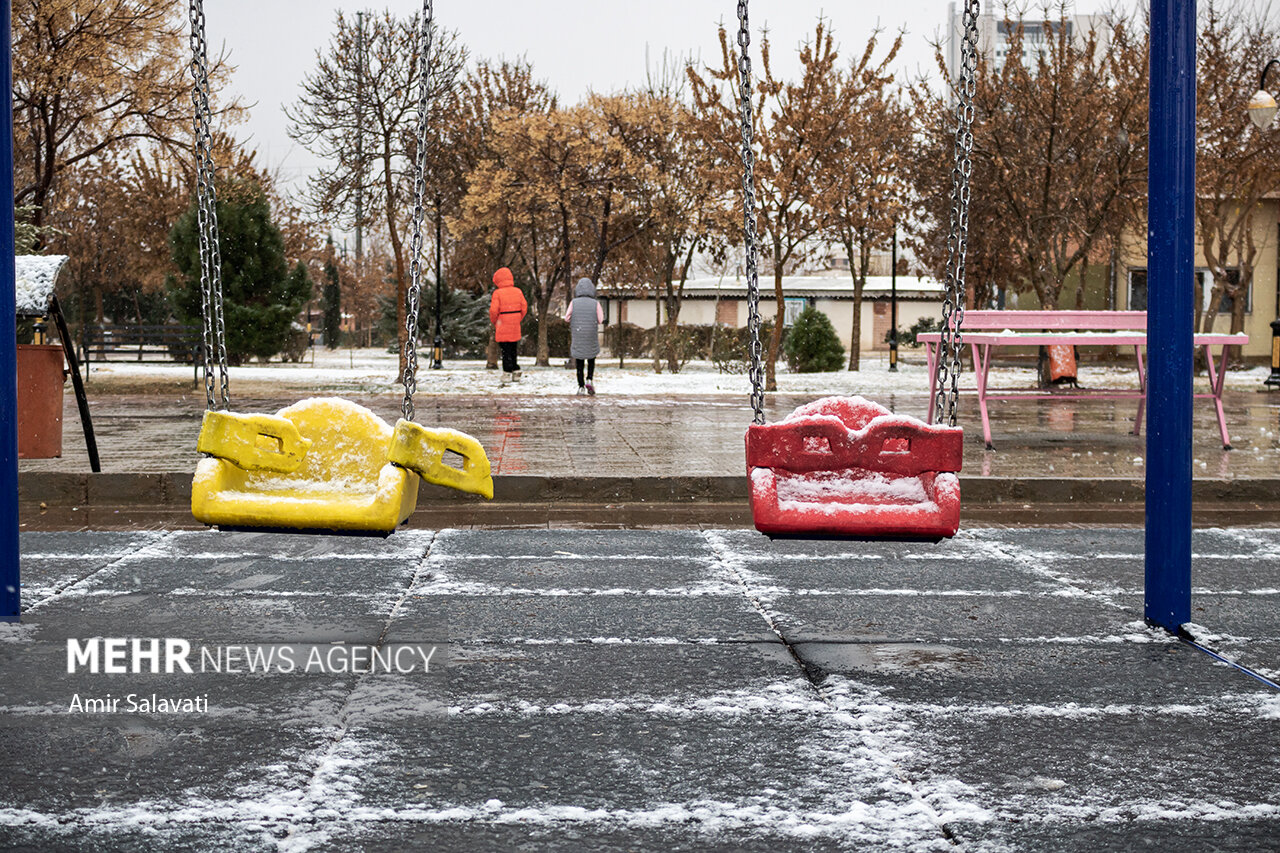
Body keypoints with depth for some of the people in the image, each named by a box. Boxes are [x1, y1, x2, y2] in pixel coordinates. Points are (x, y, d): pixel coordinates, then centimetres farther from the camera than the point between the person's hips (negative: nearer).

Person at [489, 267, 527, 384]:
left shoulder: (498, 293, -12)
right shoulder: (518, 291, 3)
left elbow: (493, 310, -14)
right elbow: (524, 308, 5)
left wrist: (493, 322, 4)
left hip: (503, 328, -5)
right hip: (515, 328, 5)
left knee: (506, 351, 0)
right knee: (513, 350, 16)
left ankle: (507, 374, -4)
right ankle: (516, 373, 16)